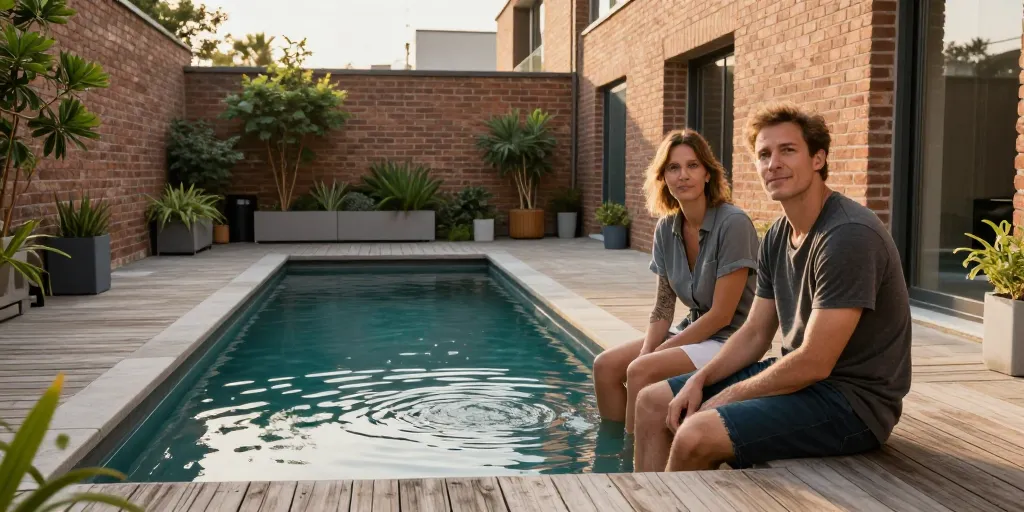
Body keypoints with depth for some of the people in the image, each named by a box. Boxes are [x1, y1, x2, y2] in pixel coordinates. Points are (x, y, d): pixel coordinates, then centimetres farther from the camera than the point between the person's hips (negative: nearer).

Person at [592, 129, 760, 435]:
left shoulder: (733, 224, -19)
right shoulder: (666, 228, 2)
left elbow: (721, 315, -18)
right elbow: (663, 305, 6)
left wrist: (654, 355, -15)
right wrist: (645, 352, -12)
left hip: (730, 340, -7)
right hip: (692, 330, 7)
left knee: (640, 372, -25)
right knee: (606, 365, -7)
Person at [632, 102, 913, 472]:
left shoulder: (849, 236, -22)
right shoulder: (777, 237, 7)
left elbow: (814, 363, -24)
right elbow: (754, 334, 12)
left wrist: (726, 398, -14)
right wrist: (700, 380, -5)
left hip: (853, 399, -9)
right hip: (796, 376, 9)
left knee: (697, 436, -26)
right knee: (653, 403, 6)